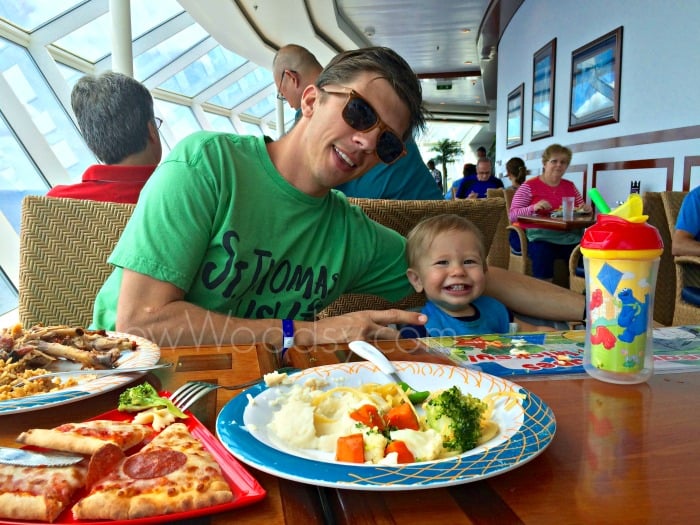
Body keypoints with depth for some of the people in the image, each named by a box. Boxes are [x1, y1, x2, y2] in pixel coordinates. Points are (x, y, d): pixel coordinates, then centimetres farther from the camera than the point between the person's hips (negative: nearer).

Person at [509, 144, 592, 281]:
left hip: (569, 236, 4)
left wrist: (585, 209, 3)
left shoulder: (570, 186, 18)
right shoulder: (529, 186, 3)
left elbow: (581, 210, 26)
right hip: (540, 235, -4)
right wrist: (534, 207, -19)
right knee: (543, 253, -36)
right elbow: (513, 215, -3)